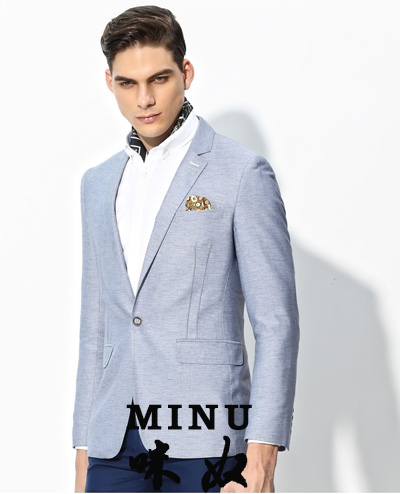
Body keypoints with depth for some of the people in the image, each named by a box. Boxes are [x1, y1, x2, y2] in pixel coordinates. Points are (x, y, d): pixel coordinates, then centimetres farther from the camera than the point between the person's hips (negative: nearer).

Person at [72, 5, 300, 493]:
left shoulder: (243, 173, -2)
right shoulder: (98, 183, 15)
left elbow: (276, 322, -5)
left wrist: (263, 451, -12)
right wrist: (83, 450, 15)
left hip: (205, 443, -5)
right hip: (116, 445, 5)